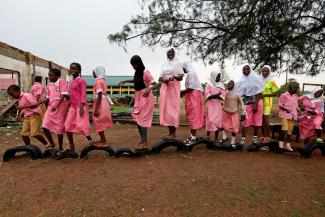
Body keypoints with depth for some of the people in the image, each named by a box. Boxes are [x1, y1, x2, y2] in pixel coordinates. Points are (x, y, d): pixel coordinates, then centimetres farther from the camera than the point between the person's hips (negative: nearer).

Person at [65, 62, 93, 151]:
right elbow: (71, 95, 19)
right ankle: (71, 146, 16)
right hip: (72, 106, 8)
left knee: (81, 125, -11)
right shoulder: (71, 82, 16)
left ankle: (90, 141, 4)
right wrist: (69, 105, 17)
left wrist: (81, 107, -20)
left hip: (80, 105, -8)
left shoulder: (81, 80, -7)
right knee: (68, 126, 5)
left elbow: (83, 94, -13)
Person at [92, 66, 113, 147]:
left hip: (100, 105, -9)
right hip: (104, 104, 9)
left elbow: (99, 96, -21)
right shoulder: (102, 80, 13)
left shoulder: (98, 81, -14)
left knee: (99, 123, -1)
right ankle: (102, 140, 25)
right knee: (101, 123, 16)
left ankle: (104, 142, 5)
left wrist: (96, 109, -22)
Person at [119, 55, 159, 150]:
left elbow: (155, 85, -19)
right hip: (138, 98, 8)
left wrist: (148, 89, -38)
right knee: (137, 119, 10)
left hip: (146, 98, -8)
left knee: (142, 119, -10)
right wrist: (125, 81, 21)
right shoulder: (137, 72, 8)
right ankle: (142, 139, 24)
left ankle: (145, 143, -6)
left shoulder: (146, 73, -15)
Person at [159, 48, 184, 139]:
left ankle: (173, 133, -3)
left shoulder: (178, 63, 5)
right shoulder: (164, 64, 17)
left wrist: (175, 76, -20)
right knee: (165, 109, 2)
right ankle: (170, 132, 10)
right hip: (165, 88, 5)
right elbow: (160, 77, 15)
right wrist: (163, 79, -7)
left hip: (174, 87, -5)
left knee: (173, 108, -8)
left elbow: (181, 77, 1)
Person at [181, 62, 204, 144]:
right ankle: (192, 135, 17)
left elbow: (191, 88, -19)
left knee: (193, 116, -7)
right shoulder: (191, 73, 18)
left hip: (193, 97, -10)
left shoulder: (190, 73, -12)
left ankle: (193, 137, -2)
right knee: (192, 116, 11)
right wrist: (184, 92, 12)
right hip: (192, 96, 10)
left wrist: (182, 92, -8)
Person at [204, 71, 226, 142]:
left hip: (218, 105, 2)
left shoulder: (221, 85, 9)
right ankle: (208, 136, 8)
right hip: (210, 105, -2)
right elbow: (206, 94, -8)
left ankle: (216, 137, 7)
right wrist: (216, 95, -16)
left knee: (217, 120, 0)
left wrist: (213, 96, -13)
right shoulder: (209, 84, 3)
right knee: (209, 120, -3)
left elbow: (223, 95, 0)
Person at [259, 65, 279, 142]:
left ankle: (268, 136, 6)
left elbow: (276, 93, -5)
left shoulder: (271, 81, -4)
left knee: (266, 119, -7)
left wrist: (265, 95, -15)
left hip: (267, 103, -5)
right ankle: (264, 136, 18)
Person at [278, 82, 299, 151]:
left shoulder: (295, 96, 12)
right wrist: (286, 109, -20)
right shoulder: (284, 95, -6)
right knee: (285, 129, -16)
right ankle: (280, 141, 5)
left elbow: (296, 106, 20)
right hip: (285, 115, -5)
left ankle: (288, 145, 16)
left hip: (292, 116, 6)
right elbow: (280, 105, -5)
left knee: (290, 130, 6)